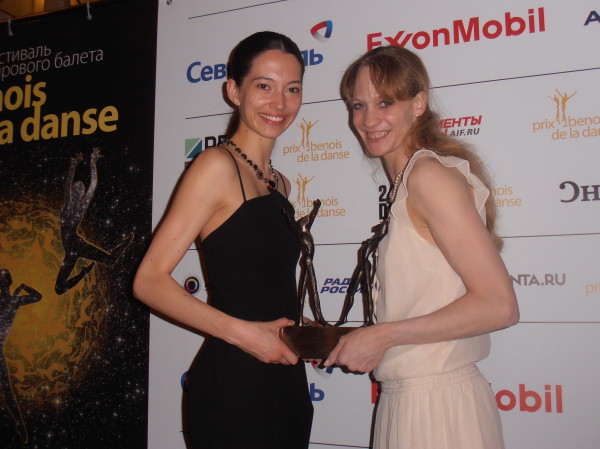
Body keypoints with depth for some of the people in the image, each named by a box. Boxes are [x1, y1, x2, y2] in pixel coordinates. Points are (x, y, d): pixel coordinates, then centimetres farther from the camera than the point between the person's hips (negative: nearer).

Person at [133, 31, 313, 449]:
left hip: (285, 381, 8)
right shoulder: (218, 165, -10)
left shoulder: (279, 182, 14)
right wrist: (241, 332, -20)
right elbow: (150, 281, -15)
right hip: (233, 380, -8)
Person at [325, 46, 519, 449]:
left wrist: (382, 335, -18)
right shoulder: (404, 181, 11)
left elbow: (499, 305, -21)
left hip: (439, 405, -8)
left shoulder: (431, 174, -16)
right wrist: (357, 341, 3)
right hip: (403, 399, 8)